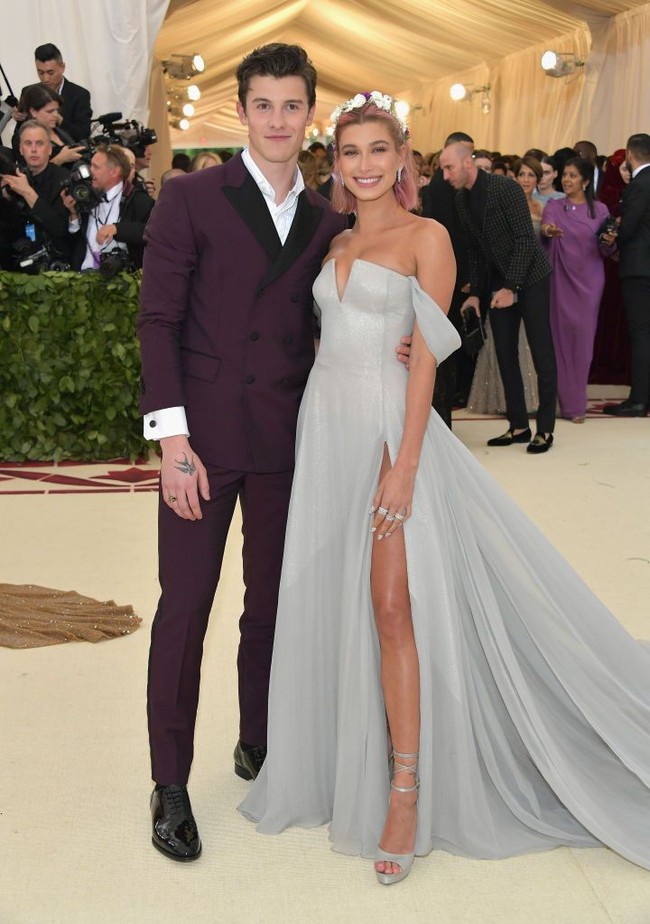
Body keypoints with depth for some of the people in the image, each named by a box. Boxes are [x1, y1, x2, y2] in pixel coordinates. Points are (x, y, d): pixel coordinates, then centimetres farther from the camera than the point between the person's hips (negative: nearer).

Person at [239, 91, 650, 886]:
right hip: (325, 427, 6)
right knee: (326, 602, 8)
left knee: (394, 607, -8)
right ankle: (338, 766, 23)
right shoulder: (336, 245, 15)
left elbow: (427, 358, -9)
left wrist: (404, 464, -17)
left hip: (389, 428, -6)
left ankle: (406, 790, 1)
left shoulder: (425, 238, -3)